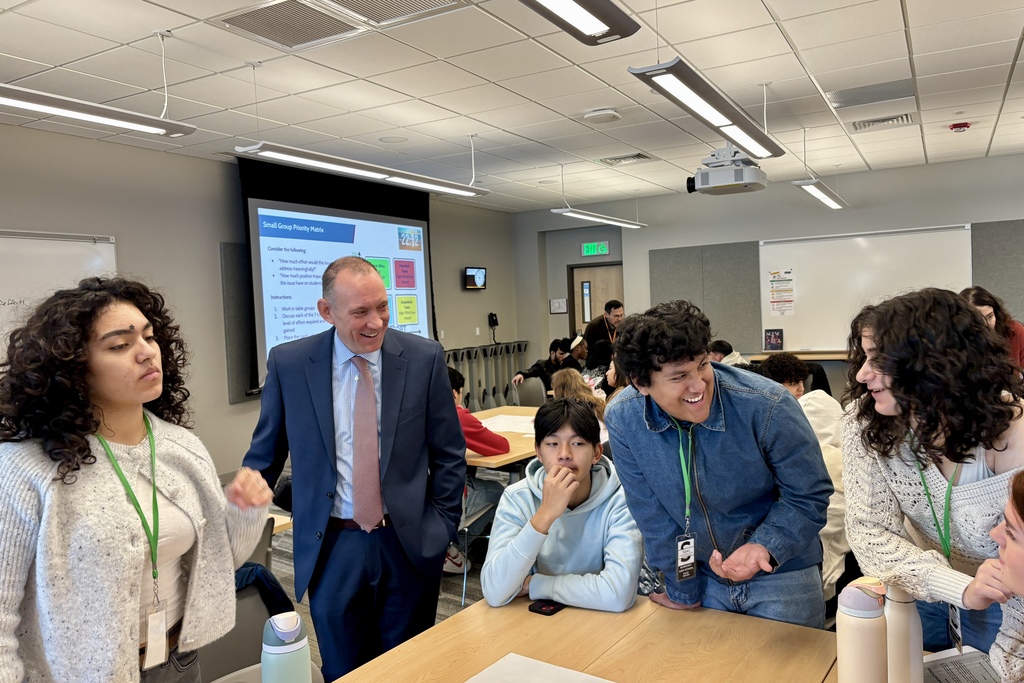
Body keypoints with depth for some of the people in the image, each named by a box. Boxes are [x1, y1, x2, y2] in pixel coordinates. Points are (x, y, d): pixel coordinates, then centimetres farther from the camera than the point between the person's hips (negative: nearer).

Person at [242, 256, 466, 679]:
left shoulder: (424, 358, -7)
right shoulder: (288, 364, -6)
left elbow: (449, 454, 1)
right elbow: (264, 455, 5)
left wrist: (442, 527, -1)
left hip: (411, 543, 0)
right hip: (331, 548, 1)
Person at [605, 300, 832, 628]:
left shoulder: (768, 406, -27)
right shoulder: (622, 419, -20)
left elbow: (808, 496, -13)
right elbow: (651, 512, -8)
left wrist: (765, 547, -30)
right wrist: (682, 591, 0)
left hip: (780, 574, -2)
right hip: (704, 575, 2)